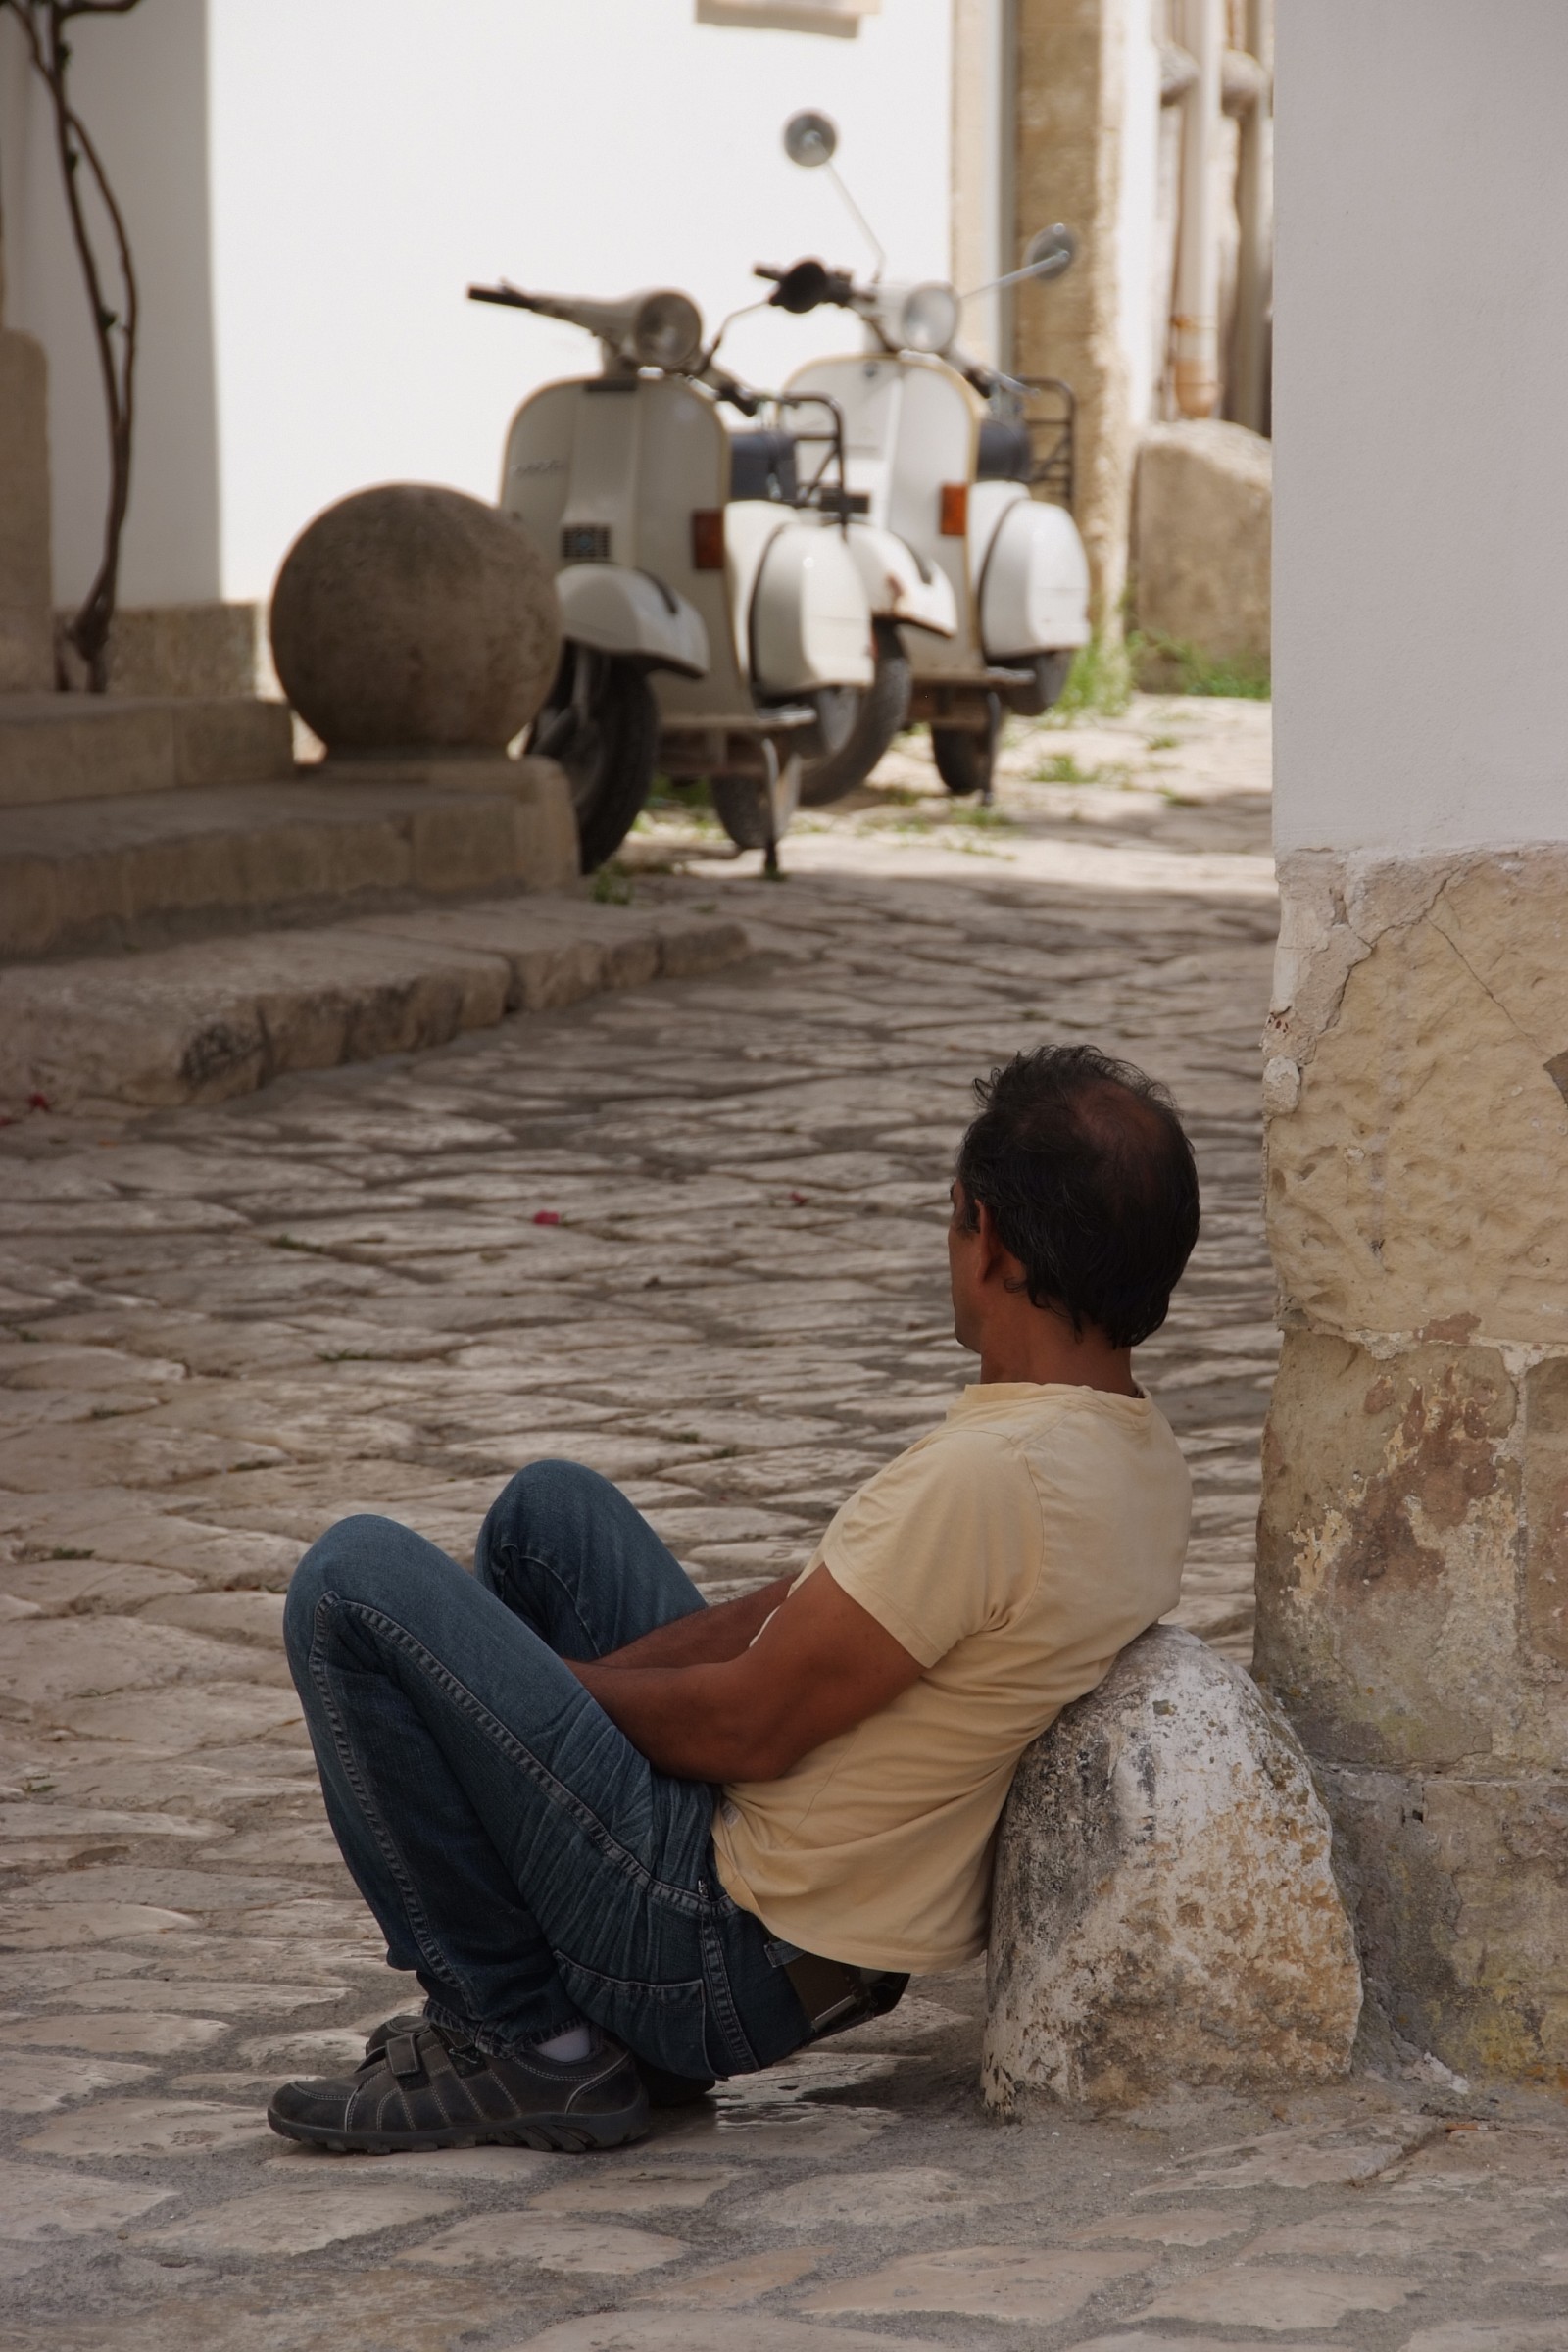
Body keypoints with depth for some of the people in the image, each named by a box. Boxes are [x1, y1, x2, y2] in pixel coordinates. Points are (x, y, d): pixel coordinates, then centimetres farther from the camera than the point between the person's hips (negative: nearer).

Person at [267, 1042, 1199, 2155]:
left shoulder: (990, 1476, -28)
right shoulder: (1143, 1461, 3)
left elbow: (747, 1727, -21)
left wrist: (553, 1684, -2)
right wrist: (584, 1682, 6)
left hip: (738, 1960, -10)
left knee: (357, 1577, -9)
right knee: (550, 1507, 24)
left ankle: (516, 2043, -2)